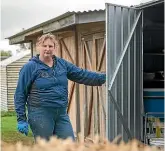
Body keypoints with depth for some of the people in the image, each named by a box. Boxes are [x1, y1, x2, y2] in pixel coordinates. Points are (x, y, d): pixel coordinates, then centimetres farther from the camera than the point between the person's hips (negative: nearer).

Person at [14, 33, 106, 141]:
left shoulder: (62, 64, 11)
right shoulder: (30, 67, -4)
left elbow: (83, 75, 11)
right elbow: (20, 94, -4)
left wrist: (104, 77, 3)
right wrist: (21, 119, -9)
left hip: (61, 114, 5)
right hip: (40, 115, -5)